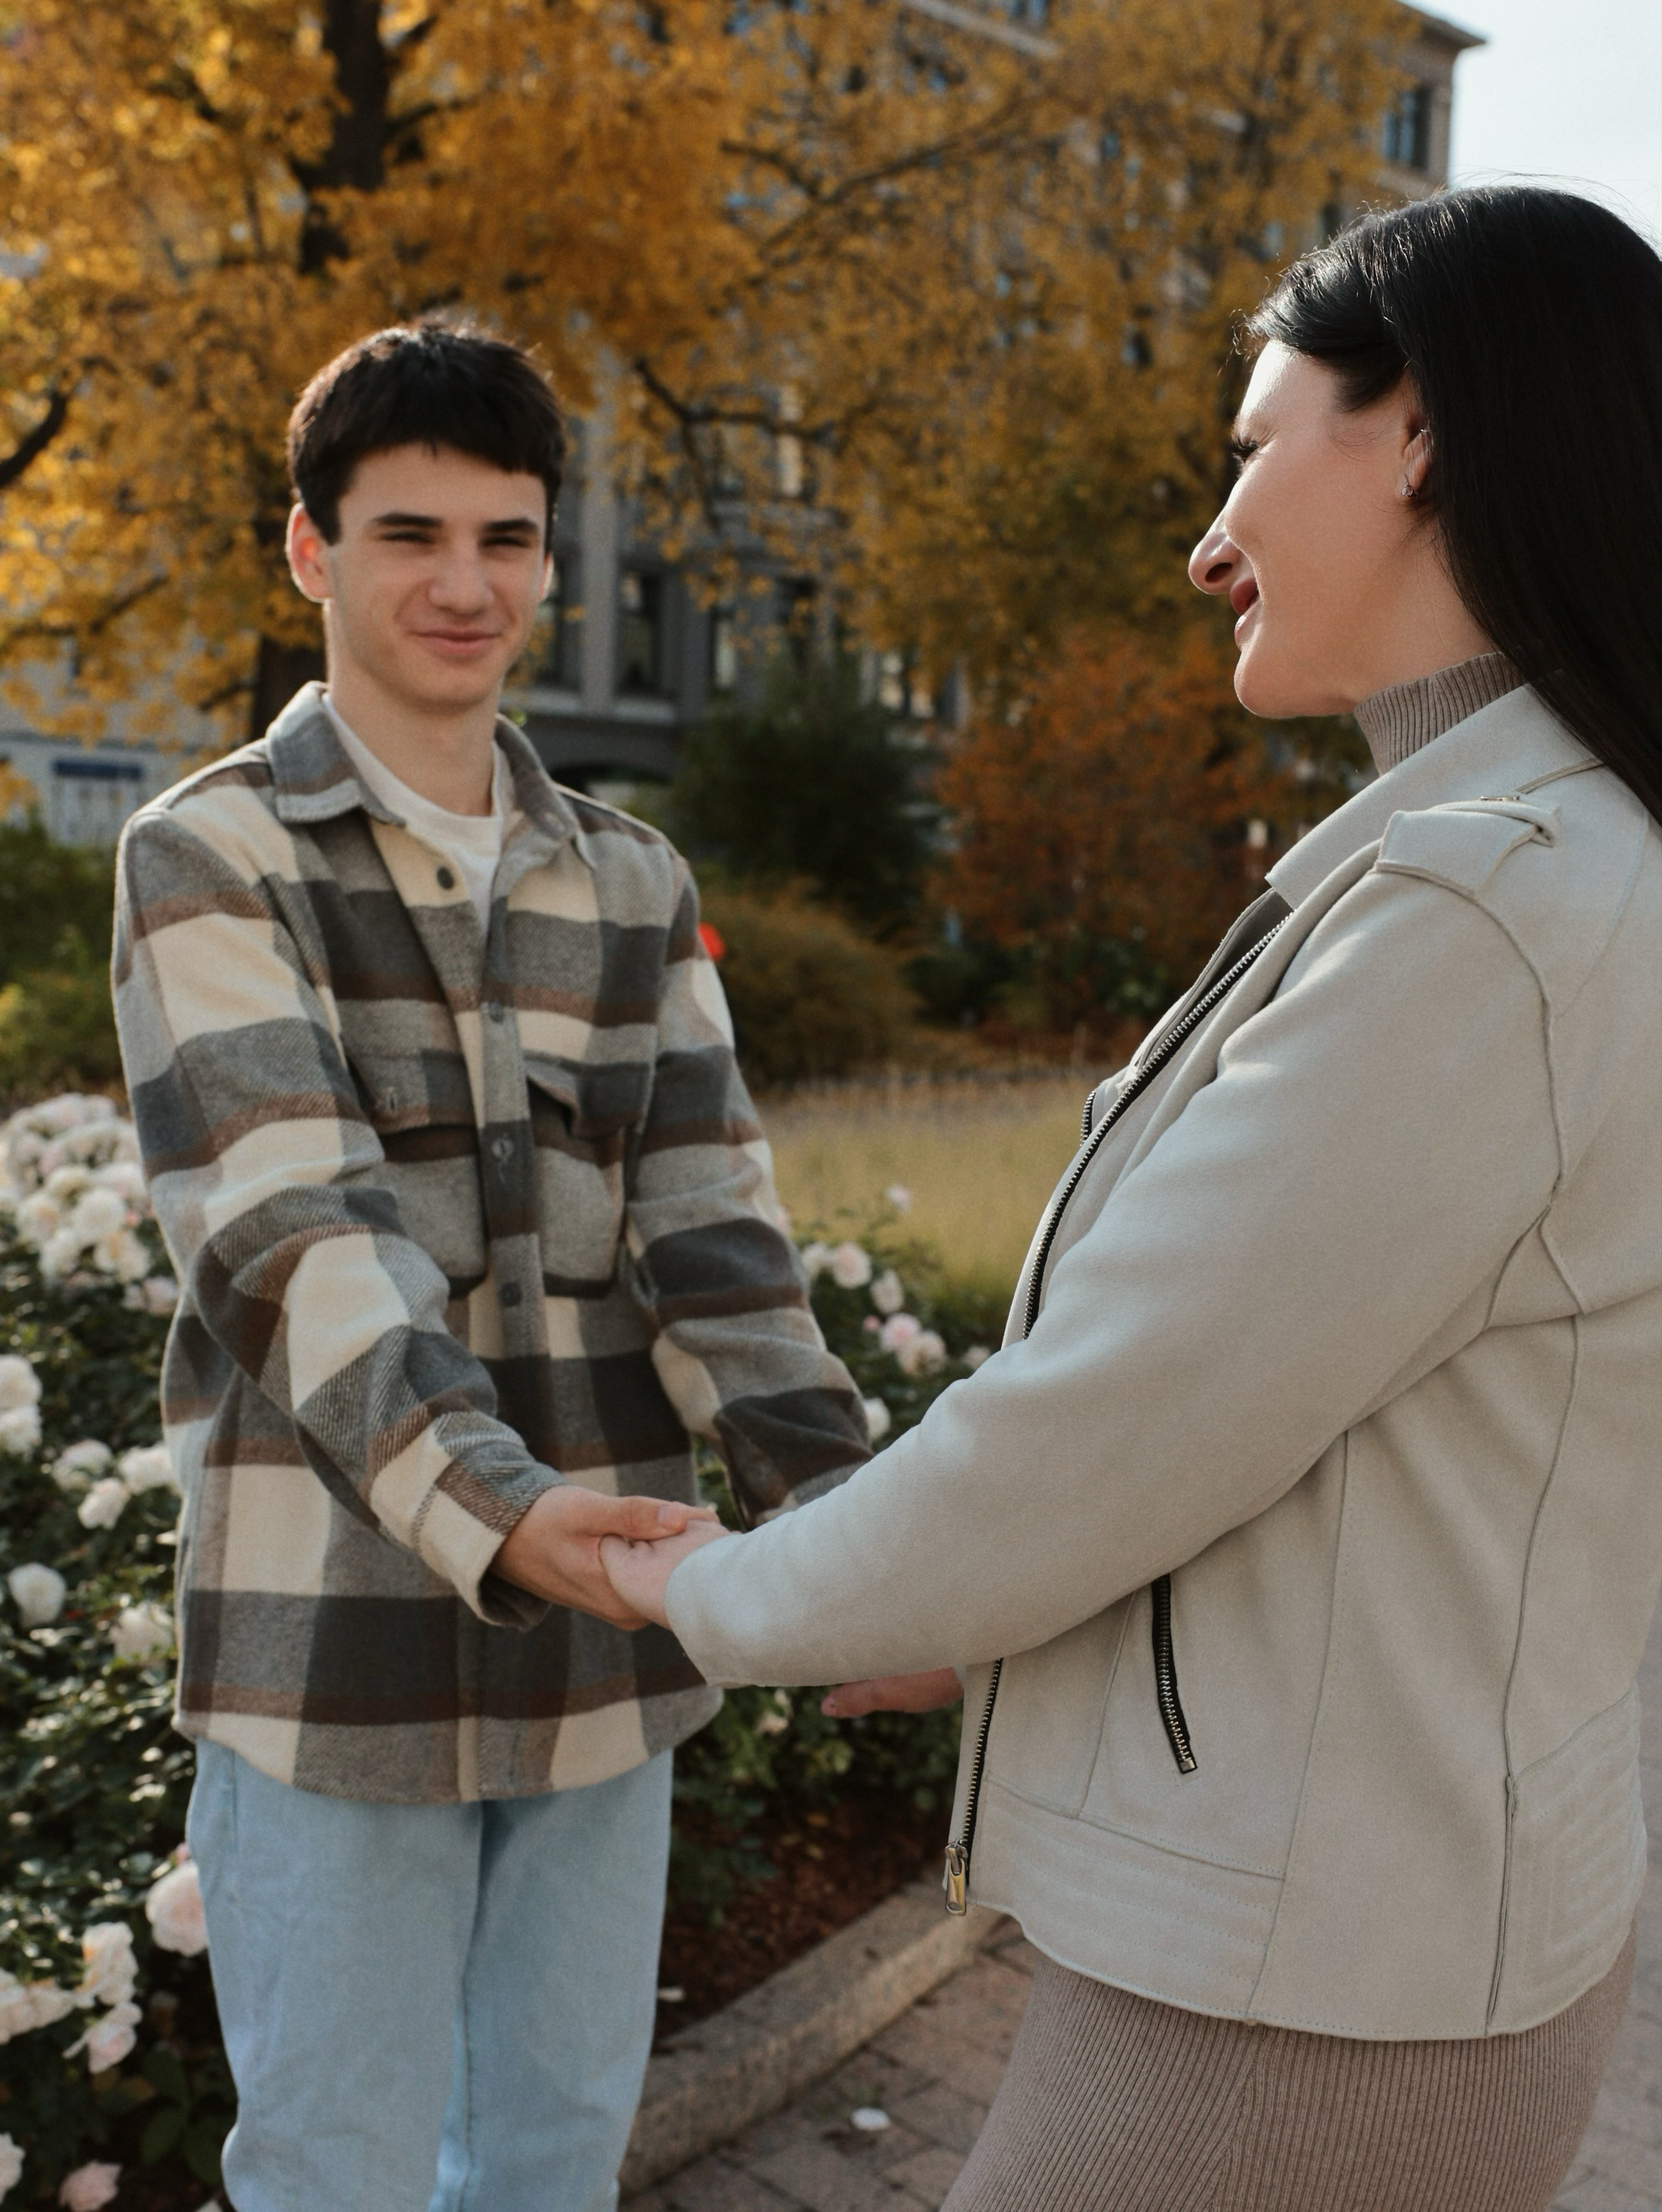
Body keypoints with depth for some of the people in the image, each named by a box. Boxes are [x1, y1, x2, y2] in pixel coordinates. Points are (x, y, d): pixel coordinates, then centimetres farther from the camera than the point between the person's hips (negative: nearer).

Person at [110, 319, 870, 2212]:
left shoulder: (636, 888, 9)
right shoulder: (211, 859, -4)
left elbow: (706, 1227, 0)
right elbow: (288, 1233, -17)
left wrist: (828, 1509, -16)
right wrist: (488, 1507, -33)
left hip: (606, 1638, 4)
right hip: (339, 1646, -4)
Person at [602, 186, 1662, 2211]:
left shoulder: (1481, 922, -25)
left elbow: (1094, 1450, -21)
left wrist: (732, 1597, -2)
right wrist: (965, 1612, 16)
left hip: (1292, 2013, -9)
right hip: (1364, 1927, 9)